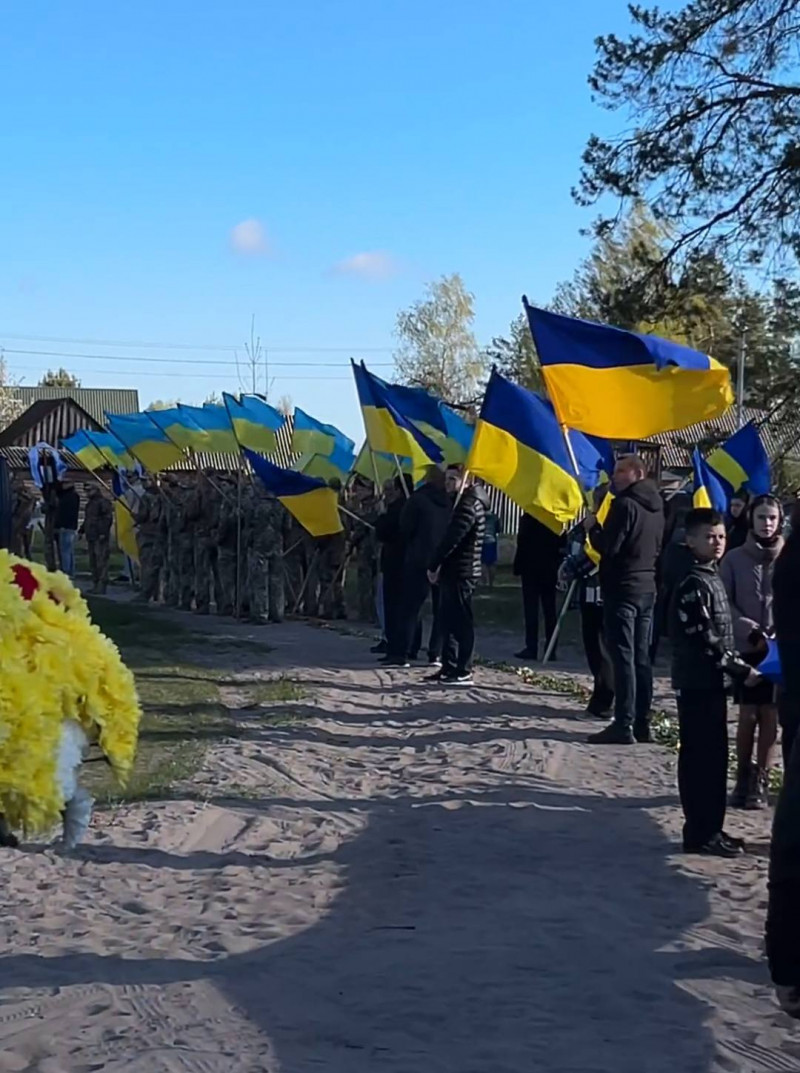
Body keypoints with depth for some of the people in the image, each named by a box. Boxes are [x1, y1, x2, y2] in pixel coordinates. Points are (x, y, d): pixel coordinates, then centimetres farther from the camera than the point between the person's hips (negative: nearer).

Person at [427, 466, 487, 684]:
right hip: (454, 571, 10)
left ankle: (463, 672, -5)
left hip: (461, 573, -10)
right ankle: (449, 668, 15)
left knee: (461, 622, -7)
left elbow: (452, 539, -19)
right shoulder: (464, 503, 20)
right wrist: (439, 566, 12)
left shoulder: (469, 505, -12)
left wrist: (434, 565, -13)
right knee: (449, 621, 11)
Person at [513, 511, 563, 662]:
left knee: (531, 610, -3)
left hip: (531, 569, -4)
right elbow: (561, 545, 5)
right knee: (550, 611, 6)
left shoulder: (527, 519, -8)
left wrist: (517, 568, -4)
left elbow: (522, 546, -10)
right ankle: (551, 649, 4)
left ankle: (531, 648, -7)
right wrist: (557, 565, 11)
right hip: (550, 570, 4)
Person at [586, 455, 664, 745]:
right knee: (641, 657, 10)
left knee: (623, 657, -9)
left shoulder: (625, 504, -14)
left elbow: (608, 546, -18)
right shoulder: (655, 507, 14)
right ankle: (642, 723, 13)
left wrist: (592, 527, -3)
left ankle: (624, 724, -11)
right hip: (647, 587, 9)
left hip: (622, 588, -9)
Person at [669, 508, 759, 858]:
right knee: (701, 758, -5)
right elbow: (702, 642, -20)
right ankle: (701, 833, 1)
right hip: (698, 683, -10)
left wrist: (738, 664, 10)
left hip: (709, 681, 10)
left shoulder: (711, 578, 14)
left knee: (713, 757, 13)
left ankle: (708, 829, 21)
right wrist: (741, 671, -15)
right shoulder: (693, 584, -16)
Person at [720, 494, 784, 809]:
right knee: (747, 715, 2)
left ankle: (761, 784, 7)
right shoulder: (735, 559, 2)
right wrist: (752, 632, -13)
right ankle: (742, 780, 13)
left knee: (770, 716, 0)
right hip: (746, 647, 0)